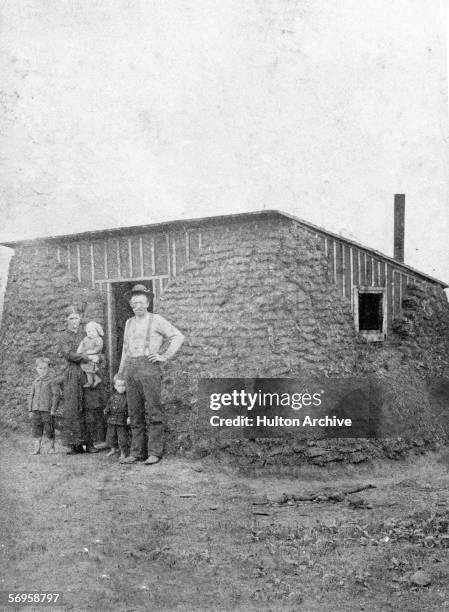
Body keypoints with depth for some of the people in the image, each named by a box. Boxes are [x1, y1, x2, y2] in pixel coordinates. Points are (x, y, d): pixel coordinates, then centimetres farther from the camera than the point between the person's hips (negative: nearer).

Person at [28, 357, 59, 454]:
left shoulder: (51, 382, -2)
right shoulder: (35, 382, 12)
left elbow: (56, 395, -5)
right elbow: (31, 396, 16)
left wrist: (53, 409, -11)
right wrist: (30, 410, 11)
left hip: (47, 410, -5)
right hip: (36, 410, 5)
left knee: (49, 430, 0)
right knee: (36, 430, 6)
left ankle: (51, 447, 13)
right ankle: (37, 448, 13)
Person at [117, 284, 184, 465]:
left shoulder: (156, 320, 2)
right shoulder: (129, 323, 19)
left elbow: (178, 336, -1)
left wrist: (165, 356, -6)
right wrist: (121, 372, 26)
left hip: (149, 366, -6)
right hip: (131, 369, 6)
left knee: (153, 411, -6)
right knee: (135, 413, 5)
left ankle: (154, 453, -3)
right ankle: (136, 453, 10)